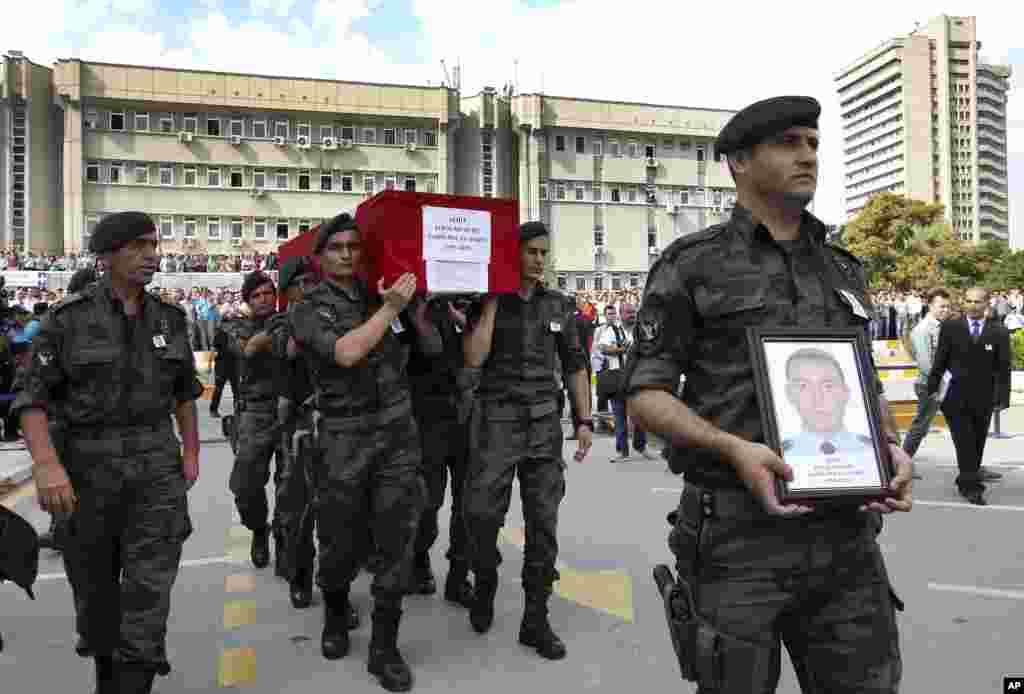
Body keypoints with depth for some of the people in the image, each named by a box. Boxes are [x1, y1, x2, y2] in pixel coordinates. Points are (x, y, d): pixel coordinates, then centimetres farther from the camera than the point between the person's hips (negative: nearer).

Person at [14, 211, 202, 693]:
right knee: (97, 580, 16)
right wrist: (46, 463, -24)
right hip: (89, 464, -1)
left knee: (150, 584, -7)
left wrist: (191, 452, 9)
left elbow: (185, 390, 13)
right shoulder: (68, 318, -8)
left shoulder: (168, 319, 3)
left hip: (156, 460, 1)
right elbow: (32, 396, -10)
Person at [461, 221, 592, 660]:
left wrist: (584, 420, 6)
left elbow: (575, 365, 12)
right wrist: (492, 300, -12)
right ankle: (484, 585, 27)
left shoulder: (558, 306, 8)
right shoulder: (486, 303, 1)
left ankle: (536, 621, 15)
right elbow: (473, 359, -14)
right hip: (496, 419, -2)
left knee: (543, 524, 4)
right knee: (482, 515, -5)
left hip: (544, 421, 3)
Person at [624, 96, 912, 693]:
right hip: (737, 529, -4)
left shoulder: (844, 271, 15)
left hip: (844, 531, 5)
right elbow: (647, 393, -5)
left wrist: (893, 447, -1)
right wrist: (735, 449, -21)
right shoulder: (691, 265, -2)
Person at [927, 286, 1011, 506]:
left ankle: (967, 481, 27)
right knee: (965, 444, -7)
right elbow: (940, 361, 2)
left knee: (977, 444, 12)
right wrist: (933, 388, 1)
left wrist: (1002, 398, -4)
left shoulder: (999, 332, 2)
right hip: (956, 398, -2)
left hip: (983, 400, 2)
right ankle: (972, 487, -2)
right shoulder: (950, 327, 0)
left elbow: (1003, 368, 1)